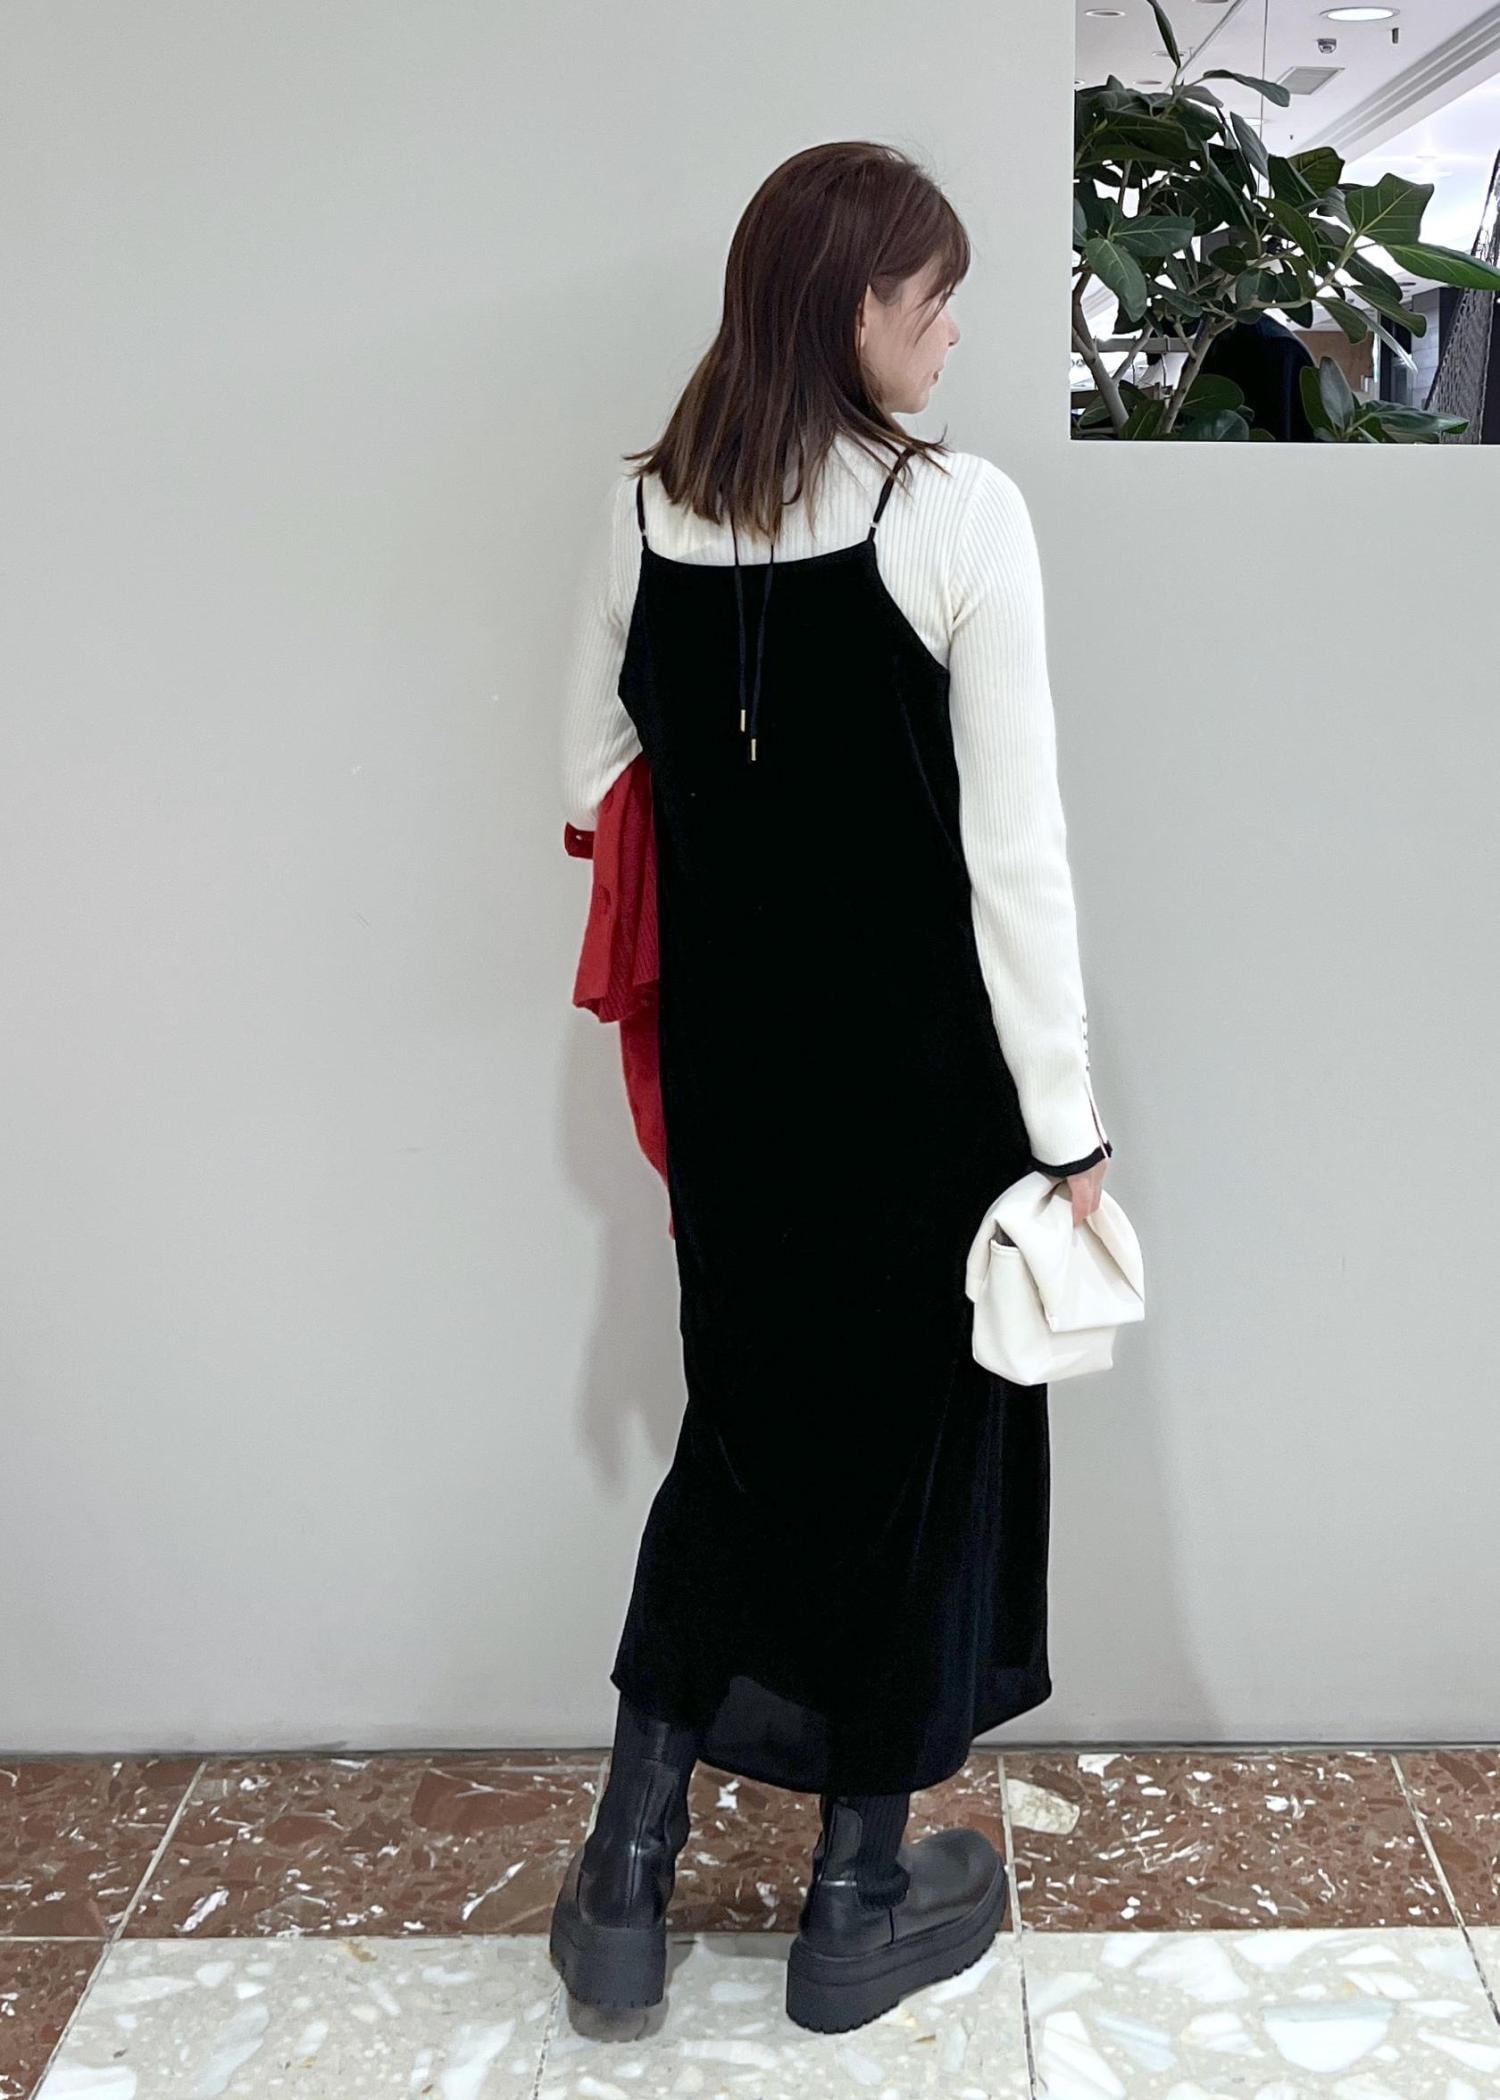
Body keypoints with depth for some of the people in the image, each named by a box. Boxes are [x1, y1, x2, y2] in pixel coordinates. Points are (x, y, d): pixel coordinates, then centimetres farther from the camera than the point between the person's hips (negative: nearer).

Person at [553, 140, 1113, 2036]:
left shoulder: (642, 514, 0)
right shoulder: (960, 514, -15)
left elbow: (596, 783, 7)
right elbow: (1015, 855, -15)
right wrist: (1069, 1127, -9)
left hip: (729, 1063, 5)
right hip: (920, 1074, -4)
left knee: (741, 1419, 20)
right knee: (916, 1438, 12)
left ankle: (626, 1874, 25)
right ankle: (860, 1901, 28)